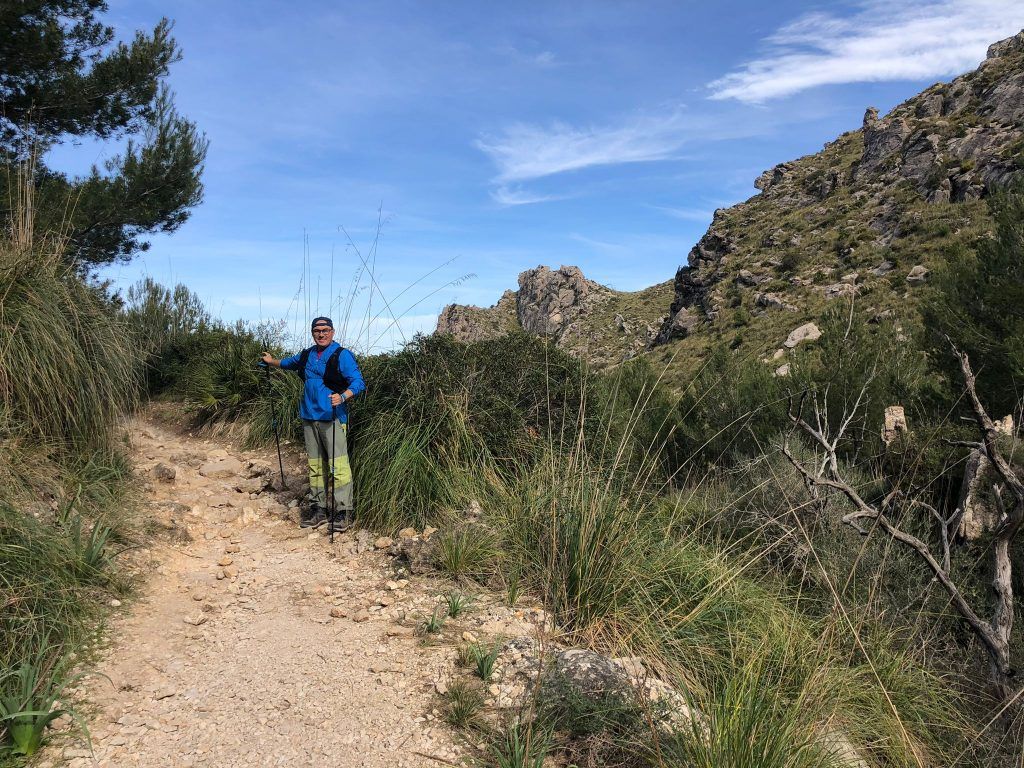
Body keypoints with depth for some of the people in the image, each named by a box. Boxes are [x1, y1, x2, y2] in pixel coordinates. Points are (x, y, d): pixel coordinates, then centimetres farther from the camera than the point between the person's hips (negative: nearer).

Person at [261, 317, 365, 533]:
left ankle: (344, 512, -8)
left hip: (333, 418, -7)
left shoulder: (342, 355, -6)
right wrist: (272, 361, 48)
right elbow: (290, 363, 40)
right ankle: (318, 508, 18)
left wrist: (342, 396, -32)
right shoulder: (306, 355, 16)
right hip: (309, 417, 7)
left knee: (337, 465, -12)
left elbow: (358, 382, -16)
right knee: (315, 465, 10)